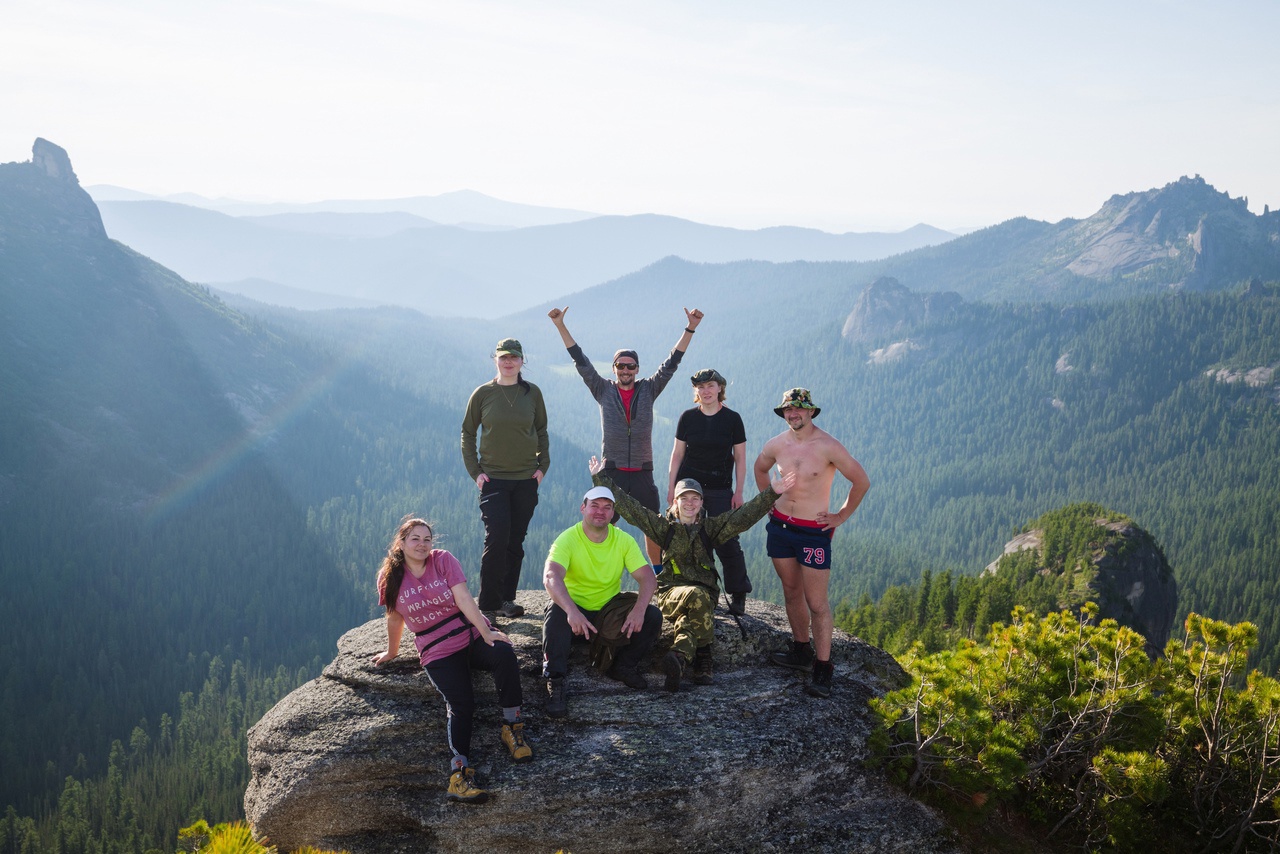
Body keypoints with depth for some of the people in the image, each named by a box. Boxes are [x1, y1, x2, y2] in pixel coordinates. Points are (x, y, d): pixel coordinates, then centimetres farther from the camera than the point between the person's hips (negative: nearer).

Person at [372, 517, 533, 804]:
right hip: (438, 652, 0)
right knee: (460, 703, -25)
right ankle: (459, 772, -29)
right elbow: (395, 618, 16)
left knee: (505, 656, -32)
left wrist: (486, 632, -19)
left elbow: (463, 597, -11)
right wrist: (391, 652, 26)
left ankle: (511, 727, -18)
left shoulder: (443, 560, -1)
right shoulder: (390, 578, 2)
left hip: (472, 633, 1)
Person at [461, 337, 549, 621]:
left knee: (516, 542, 7)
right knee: (496, 539, -12)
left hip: (526, 479, 2)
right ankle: (488, 605, -3)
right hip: (493, 479, -2)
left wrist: (543, 465, 4)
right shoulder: (483, 394, -1)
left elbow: (541, 430, 14)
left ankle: (507, 599, 19)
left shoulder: (532, 393, 4)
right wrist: (474, 470, -2)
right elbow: (467, 432, 6)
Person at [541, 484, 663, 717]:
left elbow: (647, 577, -10)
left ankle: (624, 667, 5)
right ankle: (554, 683, -31)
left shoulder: (624, 540, -3)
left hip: (610, 612, 4)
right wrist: (571, 611, -49)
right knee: (556, 613, -36)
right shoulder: (568, 539, -15)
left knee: (653, 617, -17)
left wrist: (639, 609, -30)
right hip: (575, 607, -3)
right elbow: (551, 577, -31)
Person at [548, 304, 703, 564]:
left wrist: (690, 329, -2)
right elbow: (581, 362, 2)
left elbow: (671, 363, 4)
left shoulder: (648, 390, 8)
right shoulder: (603, 390, 6)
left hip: (643, 473, 1)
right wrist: (561, 326, -3)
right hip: (612, 472, -1)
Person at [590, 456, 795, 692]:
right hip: (671, 592, -2)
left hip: (705, 593, 2)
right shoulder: (664, 526, 11)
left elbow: (745, 516, 2)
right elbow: (627, 506, 8)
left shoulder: (711, 528, 13)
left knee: (688, 621, -33)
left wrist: (772, 493, -11)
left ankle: (679, 658, -52)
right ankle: (702, 662, -38)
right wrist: (601, 479, 5)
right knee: (696, 596, -36)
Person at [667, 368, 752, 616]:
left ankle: (738, 595, 9)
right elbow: (677, 454, 7)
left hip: (720, 489, -1)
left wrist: (738, 492, -1)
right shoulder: (688, 417, 3)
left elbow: (740, 458, 3)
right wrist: (671, 488, 3)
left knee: (726, 542, -5)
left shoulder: (732, 418, 0)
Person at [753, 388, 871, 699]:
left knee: (817, 602, -5)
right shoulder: (776, 445, 0)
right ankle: (801, 651, 29)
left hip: (814, 531, -5)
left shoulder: (828, 447, -14)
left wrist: (841, 516, -5)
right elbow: (760, 468, 23)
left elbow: (861, 481, -8)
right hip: (779, 527, 5)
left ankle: (822, 669, 0)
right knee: (792, 593, 15)